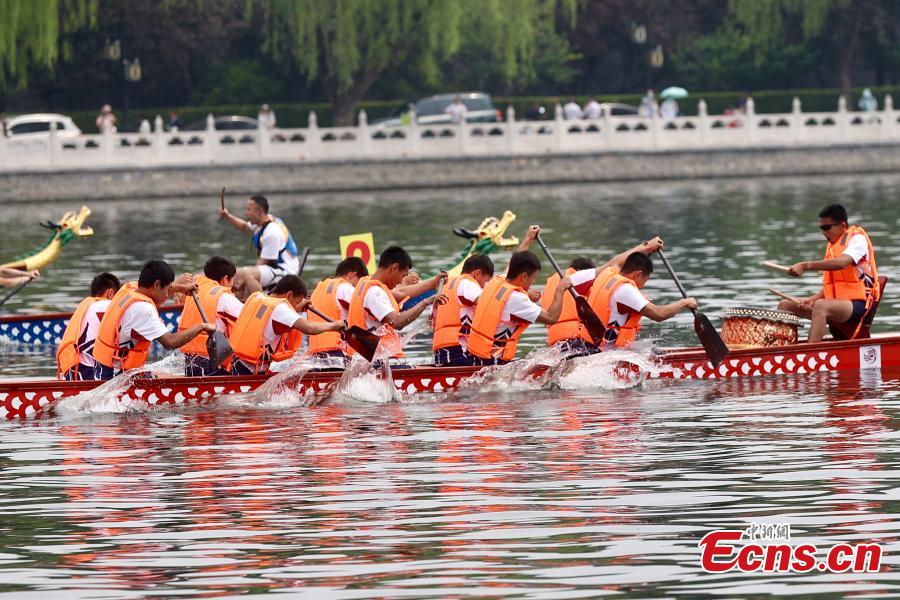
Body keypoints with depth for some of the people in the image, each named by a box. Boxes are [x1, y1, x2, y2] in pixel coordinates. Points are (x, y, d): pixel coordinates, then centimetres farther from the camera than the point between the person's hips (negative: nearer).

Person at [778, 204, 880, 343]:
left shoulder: (858, 239, -7)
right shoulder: (832, 245, 18)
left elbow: (841, 262, -28)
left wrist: (806, 266, -35)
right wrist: (813, 299, -1)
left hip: (857, 304, -9)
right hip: (836, 302, 9)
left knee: (821, 306, -38)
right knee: (785, 305, 2)